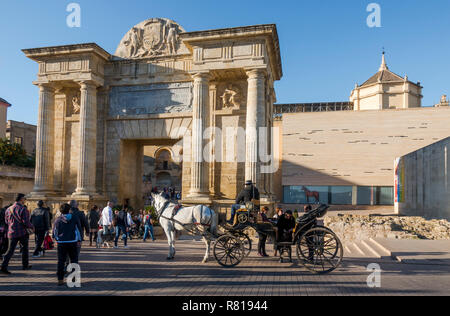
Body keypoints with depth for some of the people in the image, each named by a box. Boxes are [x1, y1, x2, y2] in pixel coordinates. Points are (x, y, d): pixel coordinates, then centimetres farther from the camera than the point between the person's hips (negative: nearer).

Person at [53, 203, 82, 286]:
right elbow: (79, 229, 3)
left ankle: (60, 279, 7)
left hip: (61, 243, 1)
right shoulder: (75, 218, 0)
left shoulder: (58, 220, 0)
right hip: (73, 242, 0)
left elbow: (54, 232, 4)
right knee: (74, 260, 8)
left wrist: (57, 239, 22)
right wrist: (79, 240, 8)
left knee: (61, 261, 8)